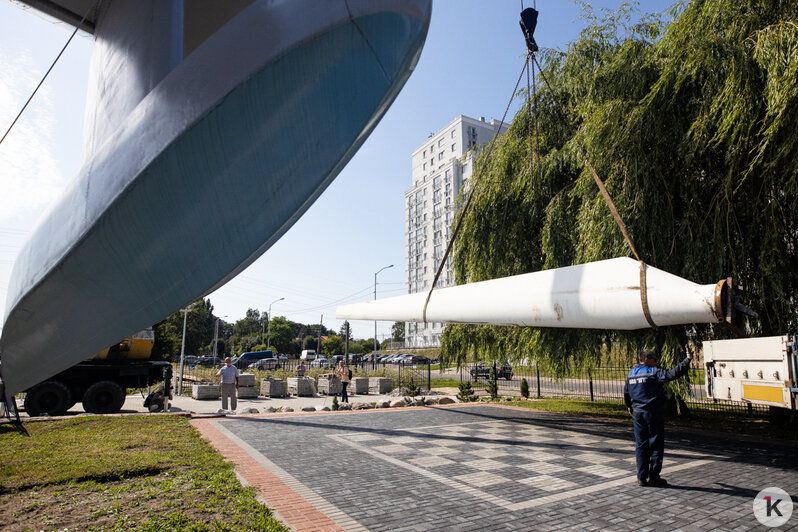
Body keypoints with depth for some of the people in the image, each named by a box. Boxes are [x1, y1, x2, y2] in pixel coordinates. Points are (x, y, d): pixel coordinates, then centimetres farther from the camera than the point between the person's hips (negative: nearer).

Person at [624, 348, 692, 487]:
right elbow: (673, 373, -20)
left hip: (637, 413, 6)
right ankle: (653, 477, 8)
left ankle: (641, 477, 11)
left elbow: (626, 393, 17)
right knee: (656, 444, 5)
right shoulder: (653, 372, -11)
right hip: (653, 413, -6)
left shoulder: (631, 374, 9)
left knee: (640, 445, 9)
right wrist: (687, 360, -9)